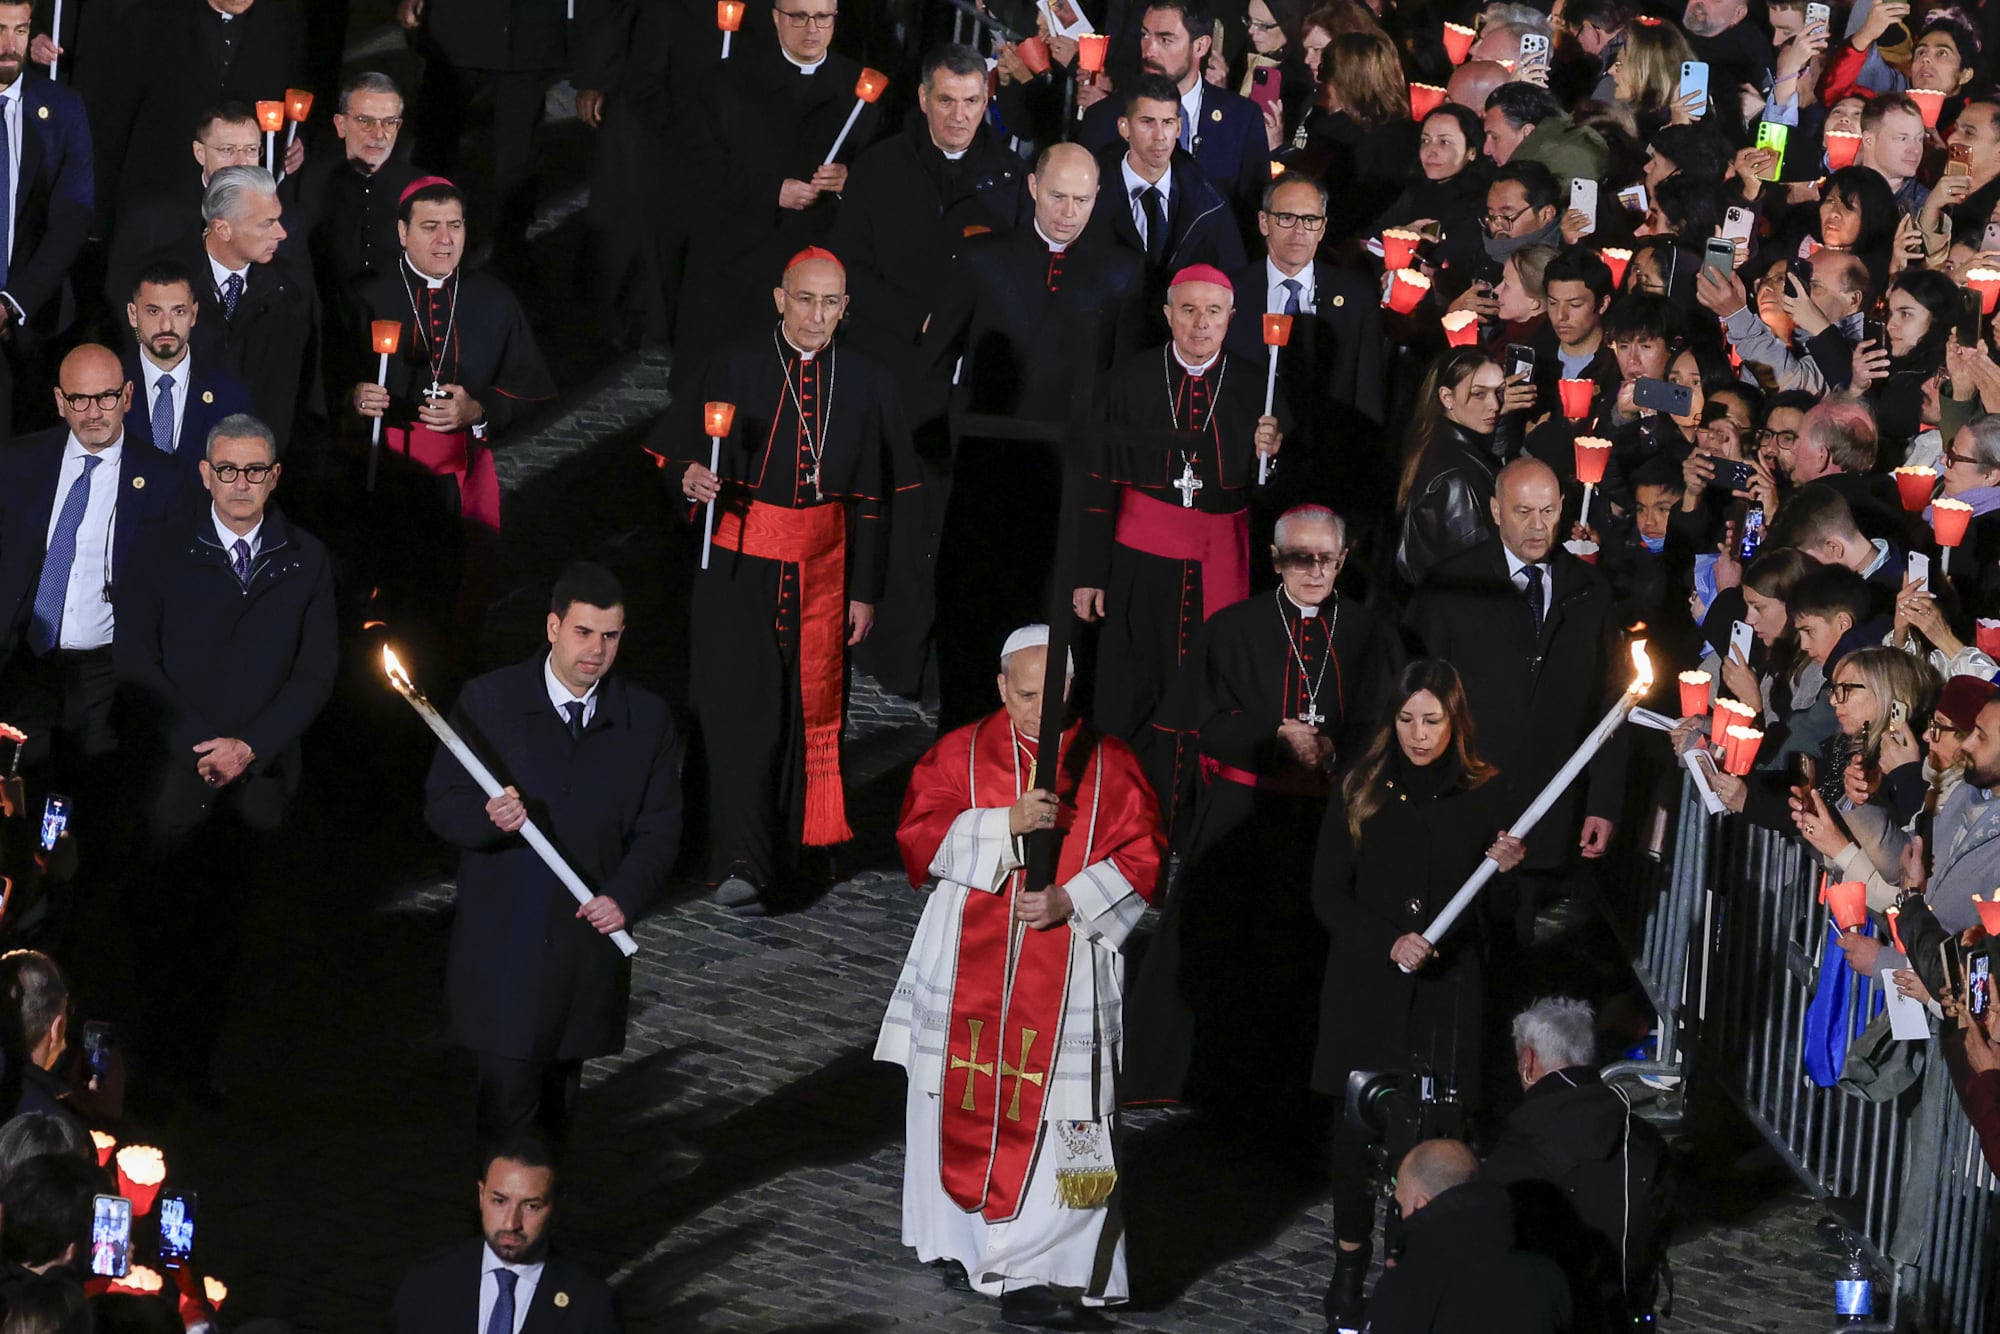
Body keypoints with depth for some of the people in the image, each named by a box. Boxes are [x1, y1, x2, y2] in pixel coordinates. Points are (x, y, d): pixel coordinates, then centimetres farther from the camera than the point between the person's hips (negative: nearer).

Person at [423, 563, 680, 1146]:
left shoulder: (647, 720, 4)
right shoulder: (488, 700, -2)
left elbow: (659, 830, 5)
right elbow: (441, 805, 0)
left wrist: (625, 898, -12)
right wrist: (488, 818, -23)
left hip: (590, 946, 3)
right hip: (503, 943, -2)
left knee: (557, 1104, 11)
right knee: (508, 1101, -8)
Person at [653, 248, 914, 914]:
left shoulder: (864, 385, 3)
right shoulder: (733, 369, -3)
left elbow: (873, 500, 7)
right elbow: (666, 449, 1)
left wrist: (865, 591, 5)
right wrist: (688, 477, -22)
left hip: (821, 572, 2)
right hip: (737, 566, -2)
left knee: (807, 707, 6)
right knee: (740, 708, -9)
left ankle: (786, 853, 19)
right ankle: (742, 864, -14)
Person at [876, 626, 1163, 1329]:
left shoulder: (1108, 765, 3)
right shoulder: (960, 754, 3)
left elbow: (1141, 857, 1)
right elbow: (919, 835, -7)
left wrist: (1071, 900, -14)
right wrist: (1007, 822, -19)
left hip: (1065, 977, -1)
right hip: (968, 972, 1)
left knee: (1059, 1118, -6)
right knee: (964, 1104, 8)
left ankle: (1052, 1271, -2)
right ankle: (967, 1239, 26)